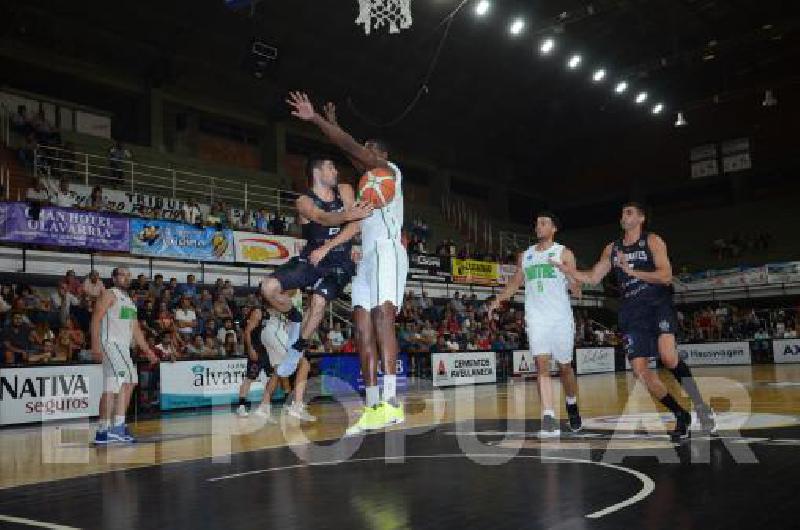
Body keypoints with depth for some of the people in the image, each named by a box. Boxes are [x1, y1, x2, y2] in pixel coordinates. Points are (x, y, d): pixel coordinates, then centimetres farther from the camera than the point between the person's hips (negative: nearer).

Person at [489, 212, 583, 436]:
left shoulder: (564, 253, 2)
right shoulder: (525, 256, 14)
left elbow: (576, 291, -3)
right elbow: (515, 284, 20)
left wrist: (571, 279, -24)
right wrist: (499, 299, 3)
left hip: (561, 317, -2)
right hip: (536, 317, 2)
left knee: (565, 366, 10)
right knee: (542, 365, -13)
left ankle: (572, 406, 36)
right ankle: (549, 418, -17)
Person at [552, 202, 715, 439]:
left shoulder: (652, 241, -1)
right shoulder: (612, 248, 15)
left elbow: (666, 276, -12)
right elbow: (593, 278, 16)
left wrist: (632, 271, -20)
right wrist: (568, 270, 0)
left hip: (659, 305, -5)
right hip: (632, 312, 5)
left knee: (668, 355, -28)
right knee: (640, 369, -3)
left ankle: (700, 405, -10)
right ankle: (681, 416, 12)